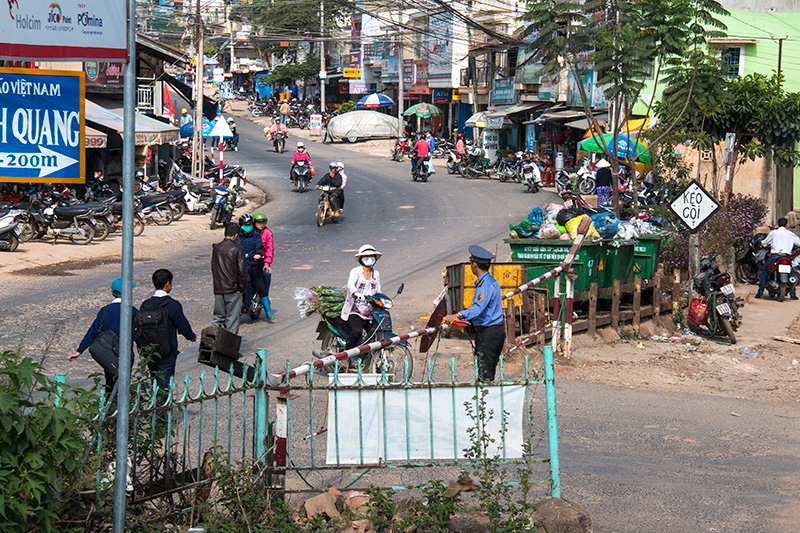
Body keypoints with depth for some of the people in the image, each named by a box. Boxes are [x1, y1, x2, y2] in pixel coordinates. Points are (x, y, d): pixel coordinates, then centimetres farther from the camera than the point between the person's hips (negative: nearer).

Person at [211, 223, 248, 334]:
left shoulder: (216, 248, 4)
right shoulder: (238, 250, -12)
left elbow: (213, 269, 12)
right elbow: (242, 271, -14)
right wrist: (242, 288, -2)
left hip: (218, 289, 5)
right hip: (233, 290, -5)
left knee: (218, 316, 15)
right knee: (232, 319, 4)